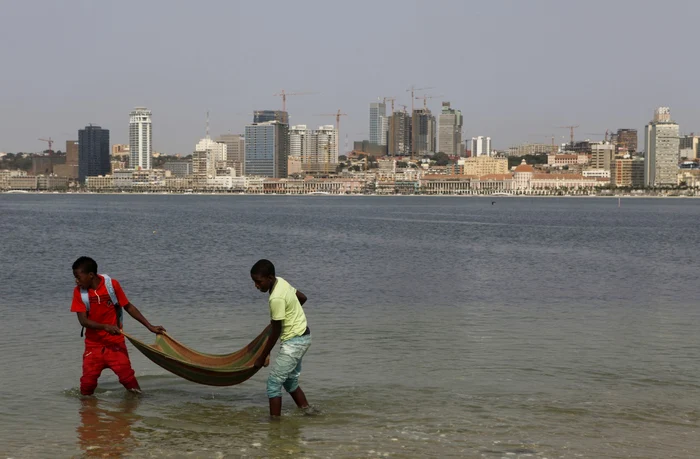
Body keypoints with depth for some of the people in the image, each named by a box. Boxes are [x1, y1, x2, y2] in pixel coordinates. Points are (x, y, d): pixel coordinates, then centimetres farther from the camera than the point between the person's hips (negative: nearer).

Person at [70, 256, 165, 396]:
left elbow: (128, 307, 3)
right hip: (93, 345, 1)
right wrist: (105, 327, -30)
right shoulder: (79, 291, -6)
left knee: (127, 376, -11)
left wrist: (150, 327, 1)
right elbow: (83, 320, -13)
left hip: (115, 342, -1)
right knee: (87, 382, -3)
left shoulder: (111, 285, -8)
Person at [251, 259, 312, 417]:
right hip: (303, 337, 10)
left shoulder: (276, 298, -26)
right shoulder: (281, 282, 0)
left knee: (274, 382, -6)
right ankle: (308, 413, 24)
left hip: (294, 341, -10)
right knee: (290, 380, 19)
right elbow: (302, 297, 16)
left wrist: (262, 358, -10)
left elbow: (276, 333, -19)